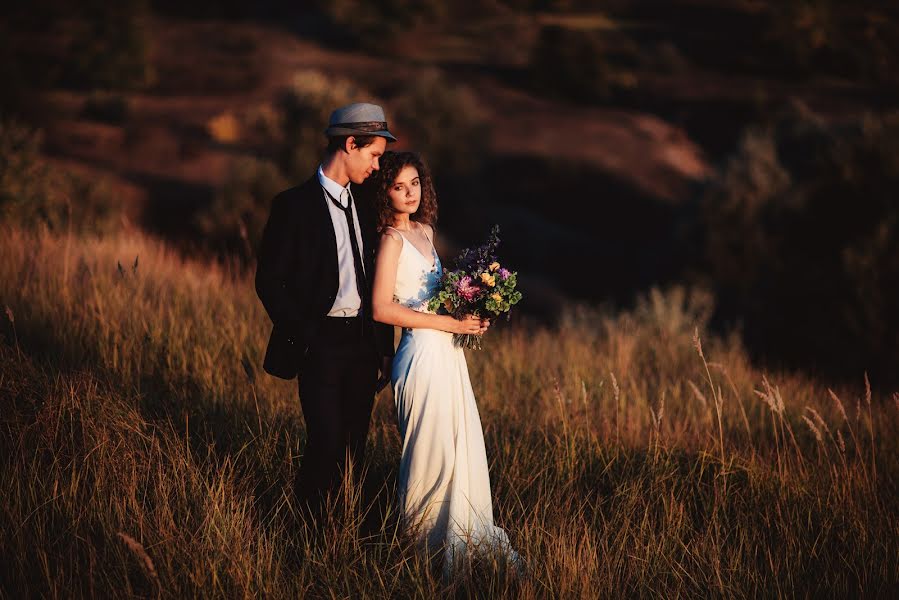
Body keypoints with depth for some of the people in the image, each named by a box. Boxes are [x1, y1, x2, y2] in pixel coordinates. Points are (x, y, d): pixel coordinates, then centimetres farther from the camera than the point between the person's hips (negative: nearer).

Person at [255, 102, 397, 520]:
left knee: (354, 451, 8)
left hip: (363, 343, 6)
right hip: (321, 342, -6)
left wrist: (385, 348, 12)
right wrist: (303, 340, -13)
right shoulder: (294, 205, -6)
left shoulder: (363, 210, 15)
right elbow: (269, 282, -8)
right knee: (327, 447, -10)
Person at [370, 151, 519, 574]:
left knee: (462, 446, 13)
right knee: (432, 454, 0)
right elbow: (382, 309, -19)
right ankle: (420, 539, 14)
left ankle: (460, 536, 24)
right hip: (423, 353, -8)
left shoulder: (424, 230, 12)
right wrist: (450, 323, -17)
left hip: (446, 352, 8)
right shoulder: (392, 238, -12)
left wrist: (469, 315, 6)